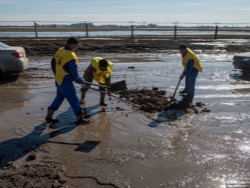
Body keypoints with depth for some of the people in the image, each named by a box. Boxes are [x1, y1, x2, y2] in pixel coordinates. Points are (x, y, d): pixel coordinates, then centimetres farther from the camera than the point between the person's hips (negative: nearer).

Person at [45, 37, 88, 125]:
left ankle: (49, 116, 29)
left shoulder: (60, 50, 4)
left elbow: (53, 63, 16)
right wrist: (81, 81, -3)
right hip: (66, 82, -9)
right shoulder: (71, 56, -22)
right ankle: (79, 119, 14)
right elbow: (74, 74, -20)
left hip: (58, 80, 9)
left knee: (59, 97, 23)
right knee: (74, 100, 3)